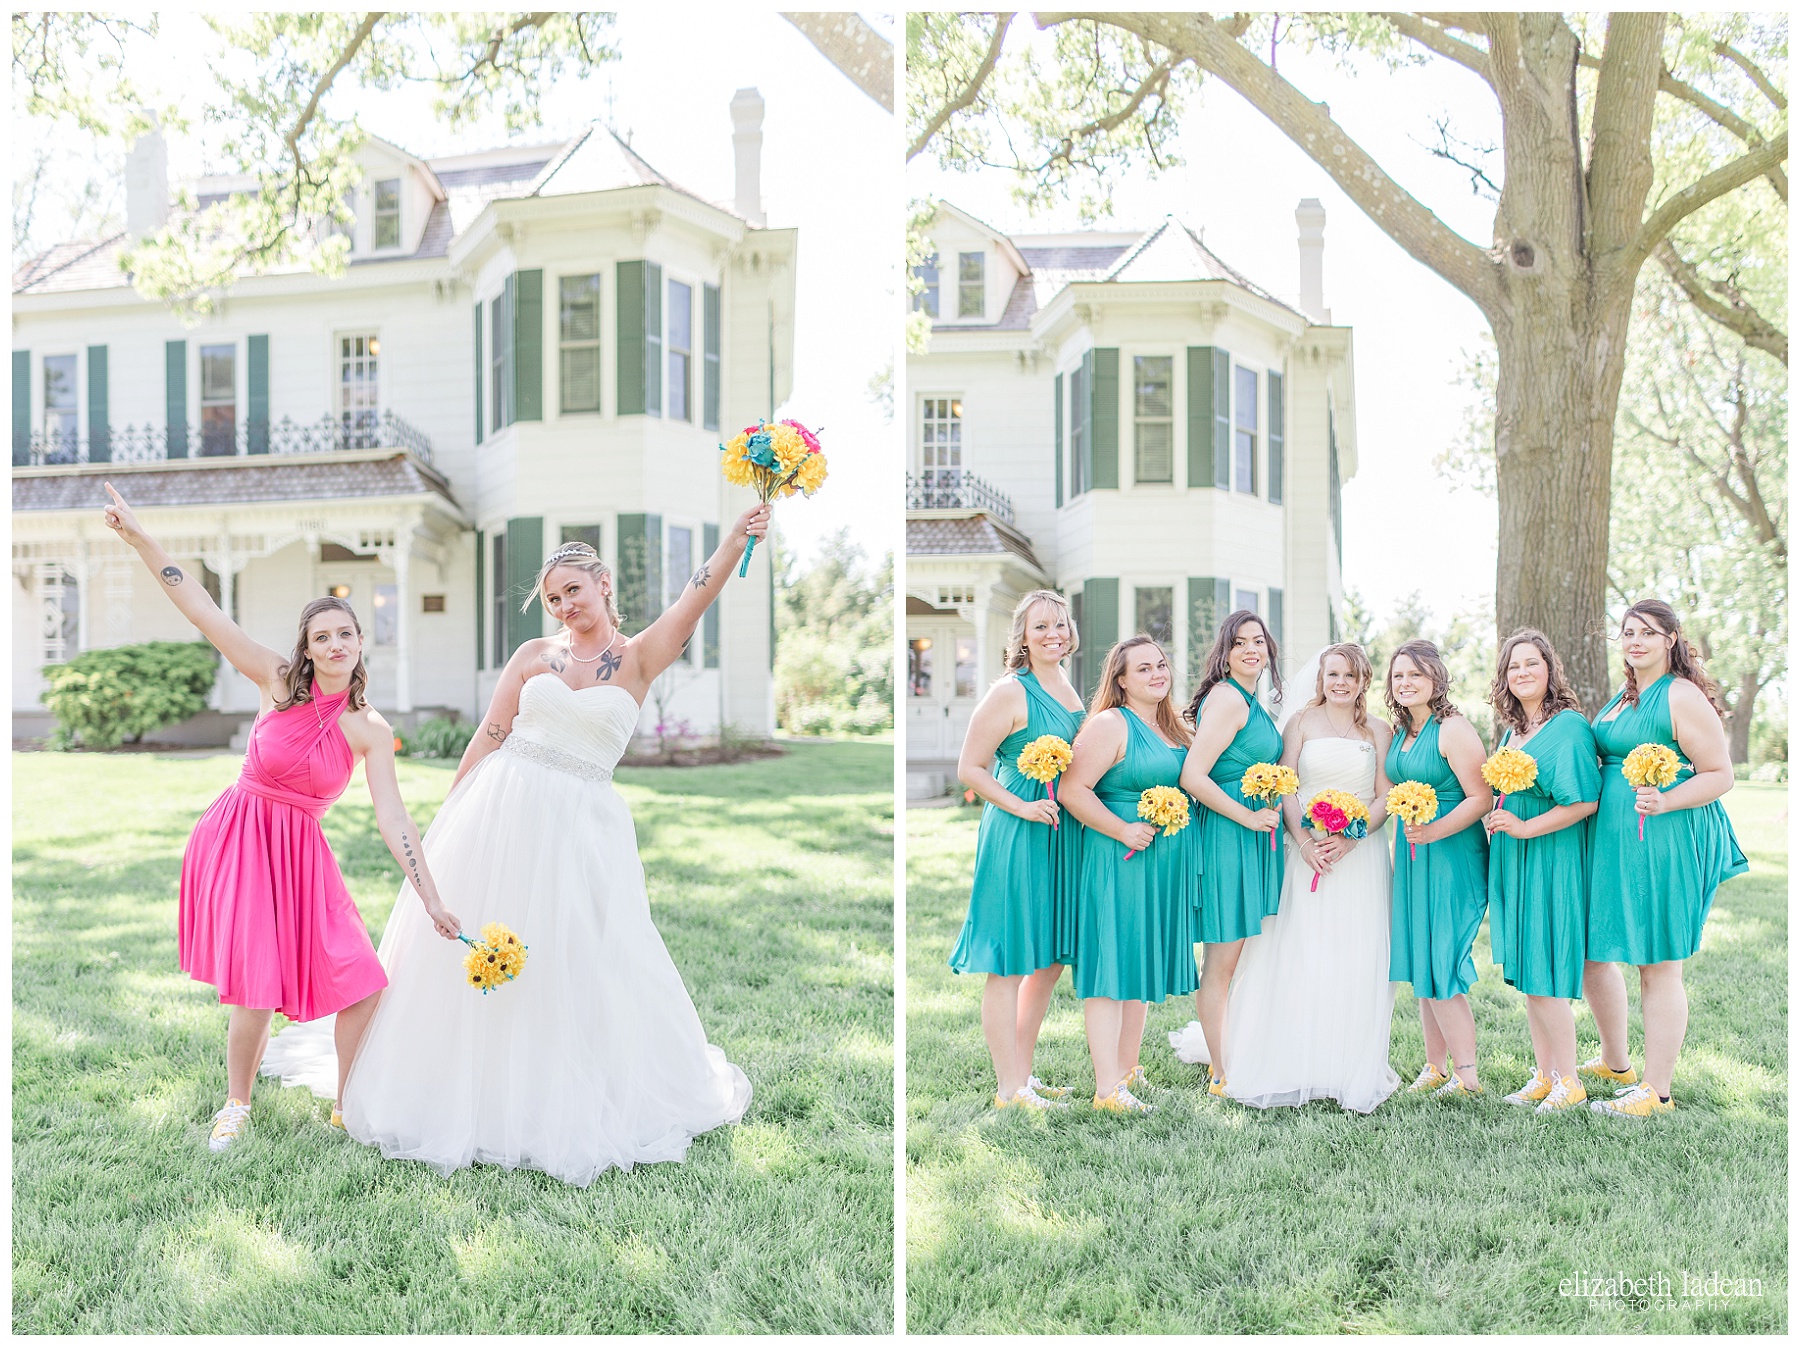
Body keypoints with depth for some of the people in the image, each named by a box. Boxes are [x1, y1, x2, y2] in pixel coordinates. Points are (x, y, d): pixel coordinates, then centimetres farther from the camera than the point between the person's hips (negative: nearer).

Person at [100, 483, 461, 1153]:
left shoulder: (371, 731, -4)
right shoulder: (278, 681, -6)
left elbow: (392, 816, -8)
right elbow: (203, 610, -9)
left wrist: (431, 899, -15)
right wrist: (139, 538, -13)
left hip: (301, 854, 2)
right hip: (239, 840, -2)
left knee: (360, 985, -5)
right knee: (255, 991, -8)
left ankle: (349, 1106, 17)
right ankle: (236, 1105, 19)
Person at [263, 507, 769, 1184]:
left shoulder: (638, 659, 1)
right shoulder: (534, 655, 7)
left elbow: (695, 599, -15)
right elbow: (487, 737, 7)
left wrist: (738, 537, -29)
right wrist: (451, 815, 4)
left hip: (581, 825, -2)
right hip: (501, 812, 2)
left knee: (576, 964, 4)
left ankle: (568, 1104, 23)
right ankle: (469, 1091, 24)